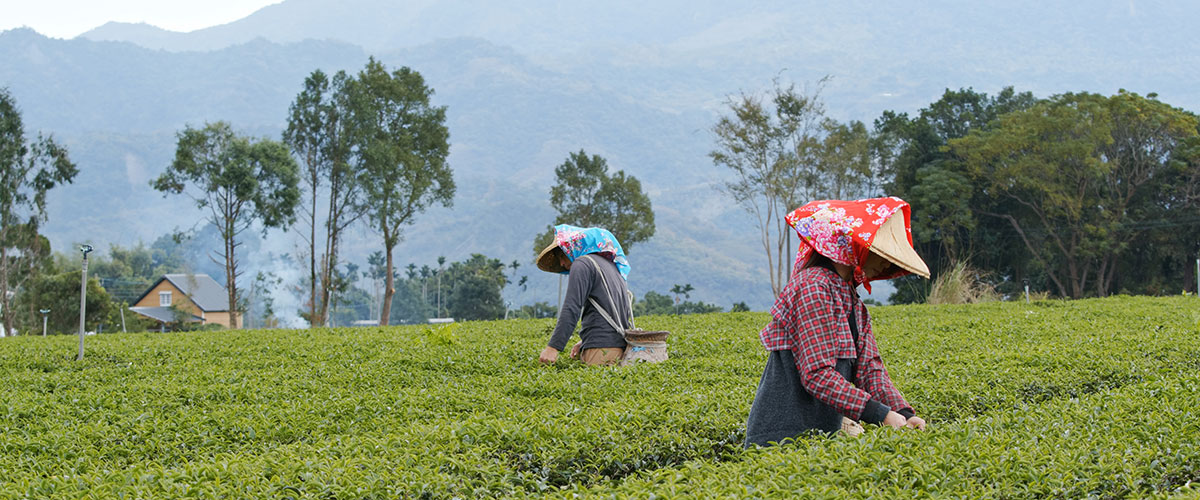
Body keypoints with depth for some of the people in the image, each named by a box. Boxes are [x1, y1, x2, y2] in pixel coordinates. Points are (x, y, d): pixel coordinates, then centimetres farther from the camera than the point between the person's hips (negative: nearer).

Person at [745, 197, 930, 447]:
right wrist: (880, 414, -21)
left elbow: (869, 367, 9)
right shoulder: (814, 288, -13)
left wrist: (903, 413, -6)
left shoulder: (852, 301, 16)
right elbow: (818, 374, -19)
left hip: (822, 431, 9)